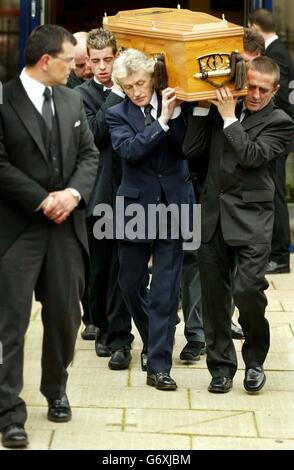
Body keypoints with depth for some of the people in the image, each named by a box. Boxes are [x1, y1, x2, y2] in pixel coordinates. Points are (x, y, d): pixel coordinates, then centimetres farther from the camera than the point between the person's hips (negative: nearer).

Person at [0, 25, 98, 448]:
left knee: (65, 314, 11)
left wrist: (74, 193, -9)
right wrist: (42, 200, -14)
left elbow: (89, 154, 10)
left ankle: (56, 390, 31)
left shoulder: (71, 100, 10)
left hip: (66, 223, 5)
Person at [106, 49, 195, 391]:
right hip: (136, 207, 1)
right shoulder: (118, 115, 0)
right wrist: (162, 121, -22)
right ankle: (155, 337, 38)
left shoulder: (174, 105, 1)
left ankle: (159, 366, 2)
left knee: (166, 290, -2)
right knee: (130, 285, 12)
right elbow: (129, 150, -18)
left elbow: (190, 148, -9)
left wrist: (176, 113, -18)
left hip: (172, 207, -1)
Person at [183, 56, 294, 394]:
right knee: (214, 298, 8)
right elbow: (191, 150, 4)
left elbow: (253, 156, -15)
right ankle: (221, 366, 22)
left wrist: (230, 118, -11)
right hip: (213, 216, 4)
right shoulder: (219, 110, 11)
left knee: (247, 292, -15)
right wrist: (201, 107, 1)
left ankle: (255, 359, 10)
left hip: (250, 220, -4)